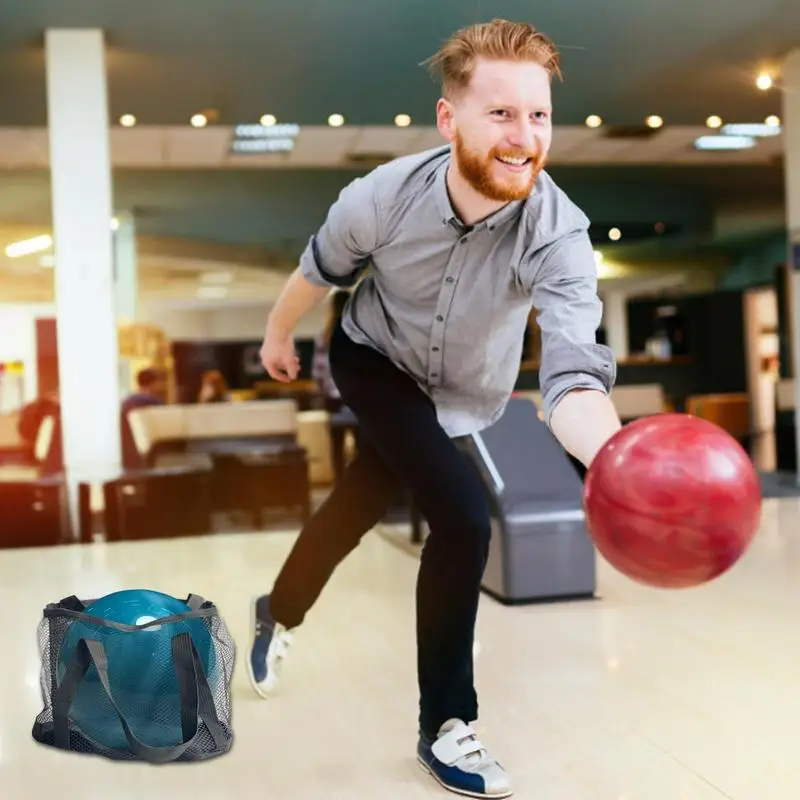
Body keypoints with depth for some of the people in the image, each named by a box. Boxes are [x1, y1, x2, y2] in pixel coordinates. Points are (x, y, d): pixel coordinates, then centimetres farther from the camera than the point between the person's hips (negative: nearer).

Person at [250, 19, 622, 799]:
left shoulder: (558, 231, -36)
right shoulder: (383, 196, -32)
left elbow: (571, 373, -50)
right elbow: (319, 270, -9)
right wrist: (278, 334, 8)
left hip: (462, 393, 3)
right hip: (374, 360, -2)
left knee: (357, 506, 22)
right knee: (463, 518, -22)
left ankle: (279, 614, 51)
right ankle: (444, 728, -3)